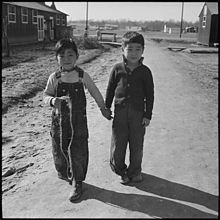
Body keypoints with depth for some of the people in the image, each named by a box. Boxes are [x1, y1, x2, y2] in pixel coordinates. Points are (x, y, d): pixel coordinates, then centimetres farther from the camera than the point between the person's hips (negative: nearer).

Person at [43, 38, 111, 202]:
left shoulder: (82, 76, -5)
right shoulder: (55, 78, -4)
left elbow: (95, 92, 6)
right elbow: (46, 95, 2)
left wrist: (103, 108, 14)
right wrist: (53, 100, -21)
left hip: (78, 121, -1)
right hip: (59, 121, 1)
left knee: (78, 151, 1)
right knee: (60, 150, 14)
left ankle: (77, 183, 18)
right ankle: (63, 172, 43)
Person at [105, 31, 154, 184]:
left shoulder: (145, 71, -3)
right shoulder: (117, 69, -1)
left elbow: (150, 95, 0)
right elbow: (110, 90, 7)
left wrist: (148, 115, -3)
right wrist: (106, 108, 7)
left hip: (138, 113, 0)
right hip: (120, 112, 1)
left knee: (137, 145, 12)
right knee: (117, 144, 7)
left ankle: (134, 172, 32)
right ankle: (121, 170, 30)